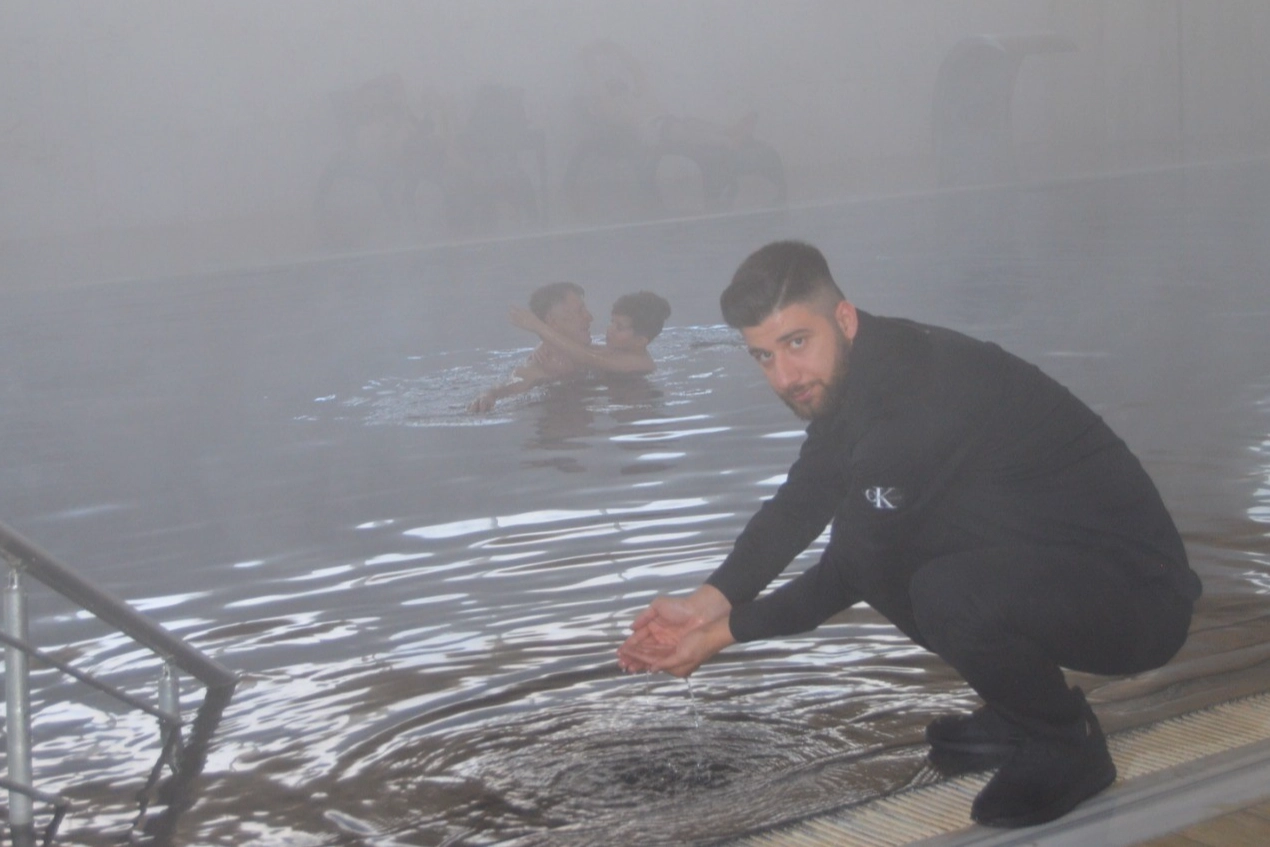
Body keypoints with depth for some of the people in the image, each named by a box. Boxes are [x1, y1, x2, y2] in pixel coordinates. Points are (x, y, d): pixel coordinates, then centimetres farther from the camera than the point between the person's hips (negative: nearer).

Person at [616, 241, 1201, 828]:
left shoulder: (920, 398, -28)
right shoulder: (845, 377, 1)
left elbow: (852, 574, -19)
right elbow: (796, 507, 4)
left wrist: (724, 633, -10)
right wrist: (708, 602, -9)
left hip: (1134, 592, -9)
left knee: (948, 592, -34)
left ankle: (1070, 748, -4)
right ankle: (1015, 715, 15)